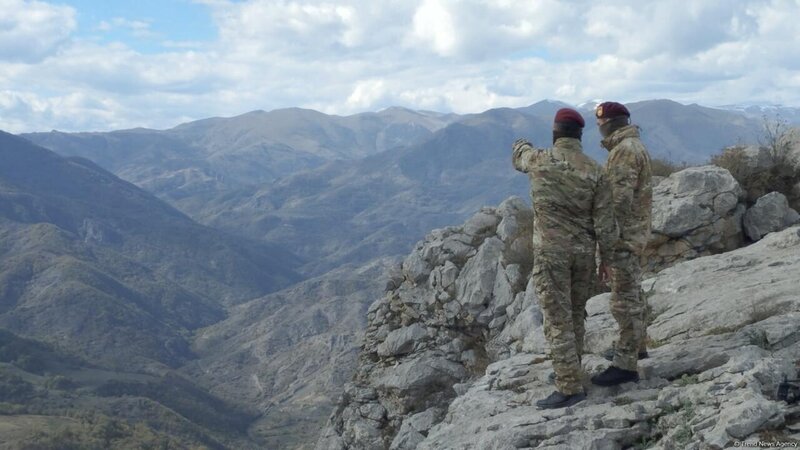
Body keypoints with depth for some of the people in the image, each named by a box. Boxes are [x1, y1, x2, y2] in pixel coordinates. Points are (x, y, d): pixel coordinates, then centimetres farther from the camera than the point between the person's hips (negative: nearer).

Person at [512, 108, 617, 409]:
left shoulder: (539, 161, -9)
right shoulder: (594, 171, -3)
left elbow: (519, 155, 17)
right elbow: (605, 223, -2)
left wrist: (523, 144, 40)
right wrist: (607, 257, 10)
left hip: (550, 253, -4)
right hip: (584, 253, 4)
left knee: (558, 319, -2)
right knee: (576, 314, 18)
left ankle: (569, 387, -2)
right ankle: (571, 371, 33)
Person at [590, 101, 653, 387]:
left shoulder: (624, 150, -18)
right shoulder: (634, 146, 15)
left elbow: (621, 198, -24)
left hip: (624, 234, -11)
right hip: (636, 230, 11)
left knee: (624, 299, -8)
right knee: (632, 291, 21)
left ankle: (625, 364, -6)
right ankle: (636, 346, 35)